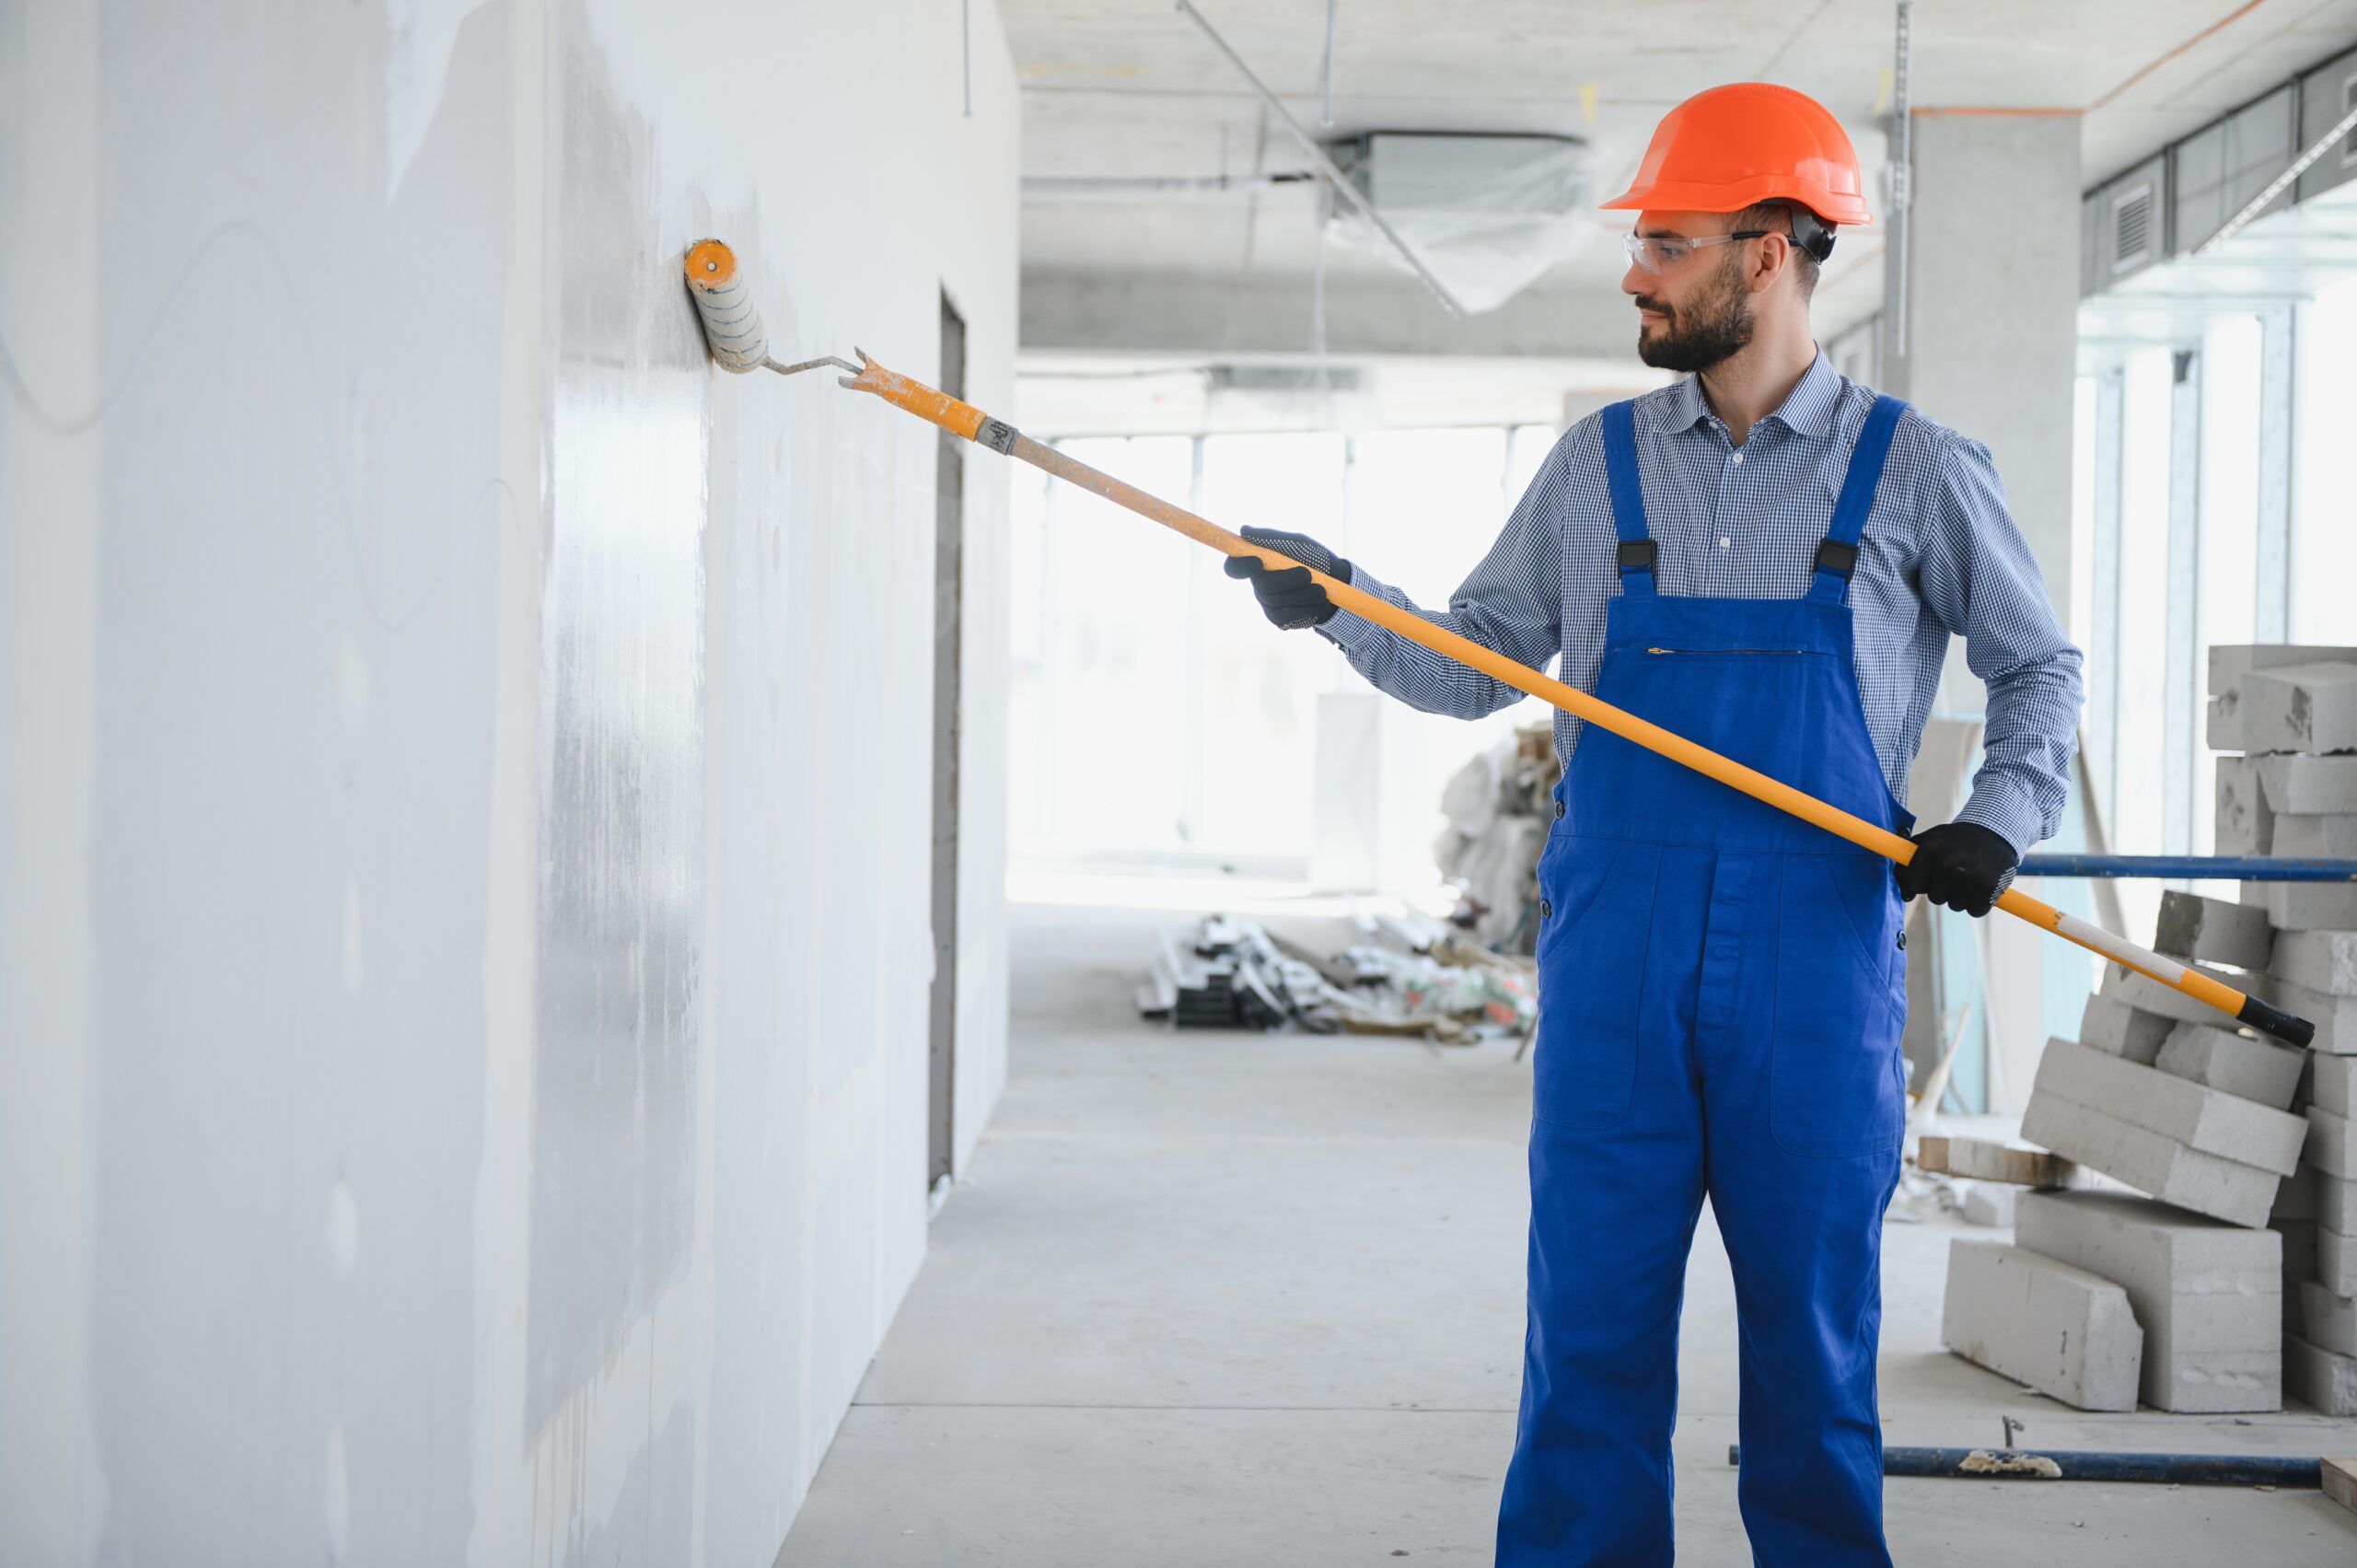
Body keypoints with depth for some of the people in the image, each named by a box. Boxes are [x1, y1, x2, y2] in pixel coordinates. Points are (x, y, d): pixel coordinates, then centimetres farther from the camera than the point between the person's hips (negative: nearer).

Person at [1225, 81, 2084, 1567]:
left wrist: (2001, 820, -3)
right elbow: (1477, 669, 13)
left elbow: (2041, 668, 12)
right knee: (1591, 1324, 3)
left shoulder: (1915, 471, 3)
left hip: (1817, 958, -2)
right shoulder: (1599, 465, 10)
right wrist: (1341, 604, -3)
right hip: (1617, 957, 2)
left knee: (1813, 1329, 5)